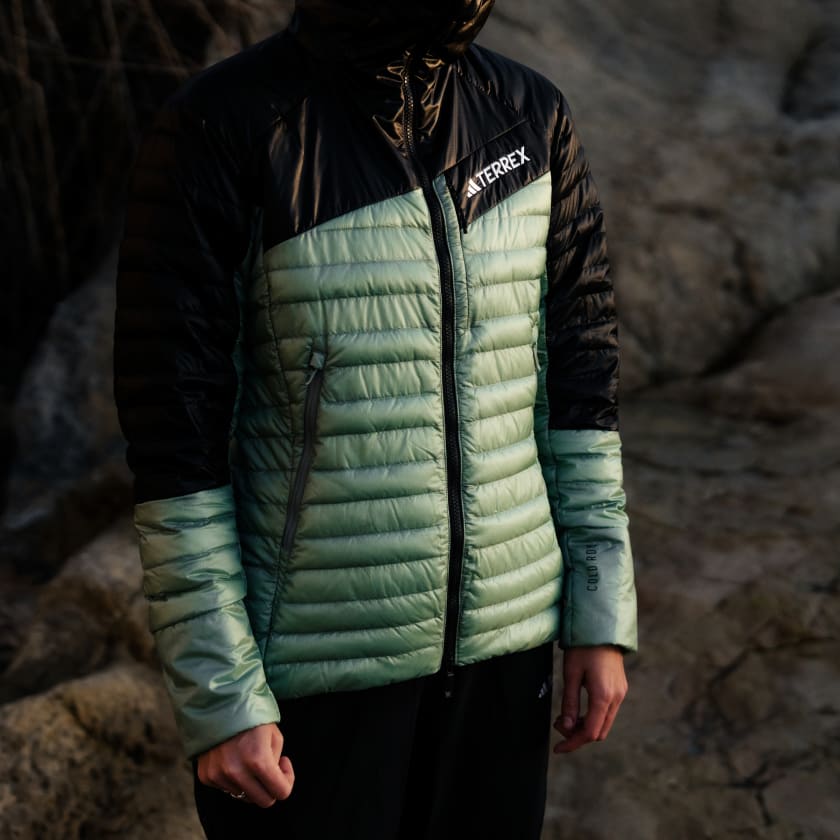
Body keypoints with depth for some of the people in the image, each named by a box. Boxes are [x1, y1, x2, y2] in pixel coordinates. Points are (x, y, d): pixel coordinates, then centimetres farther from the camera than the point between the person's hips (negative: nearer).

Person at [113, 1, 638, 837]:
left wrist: (603, 613, 5)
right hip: (315, 667, -4)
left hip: (505, 643, 4)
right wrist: (216, 695, -12)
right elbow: (174, 433, -12)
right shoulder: (217, 130, -13)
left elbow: (581, 379, 6)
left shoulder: (533, 118, 1)